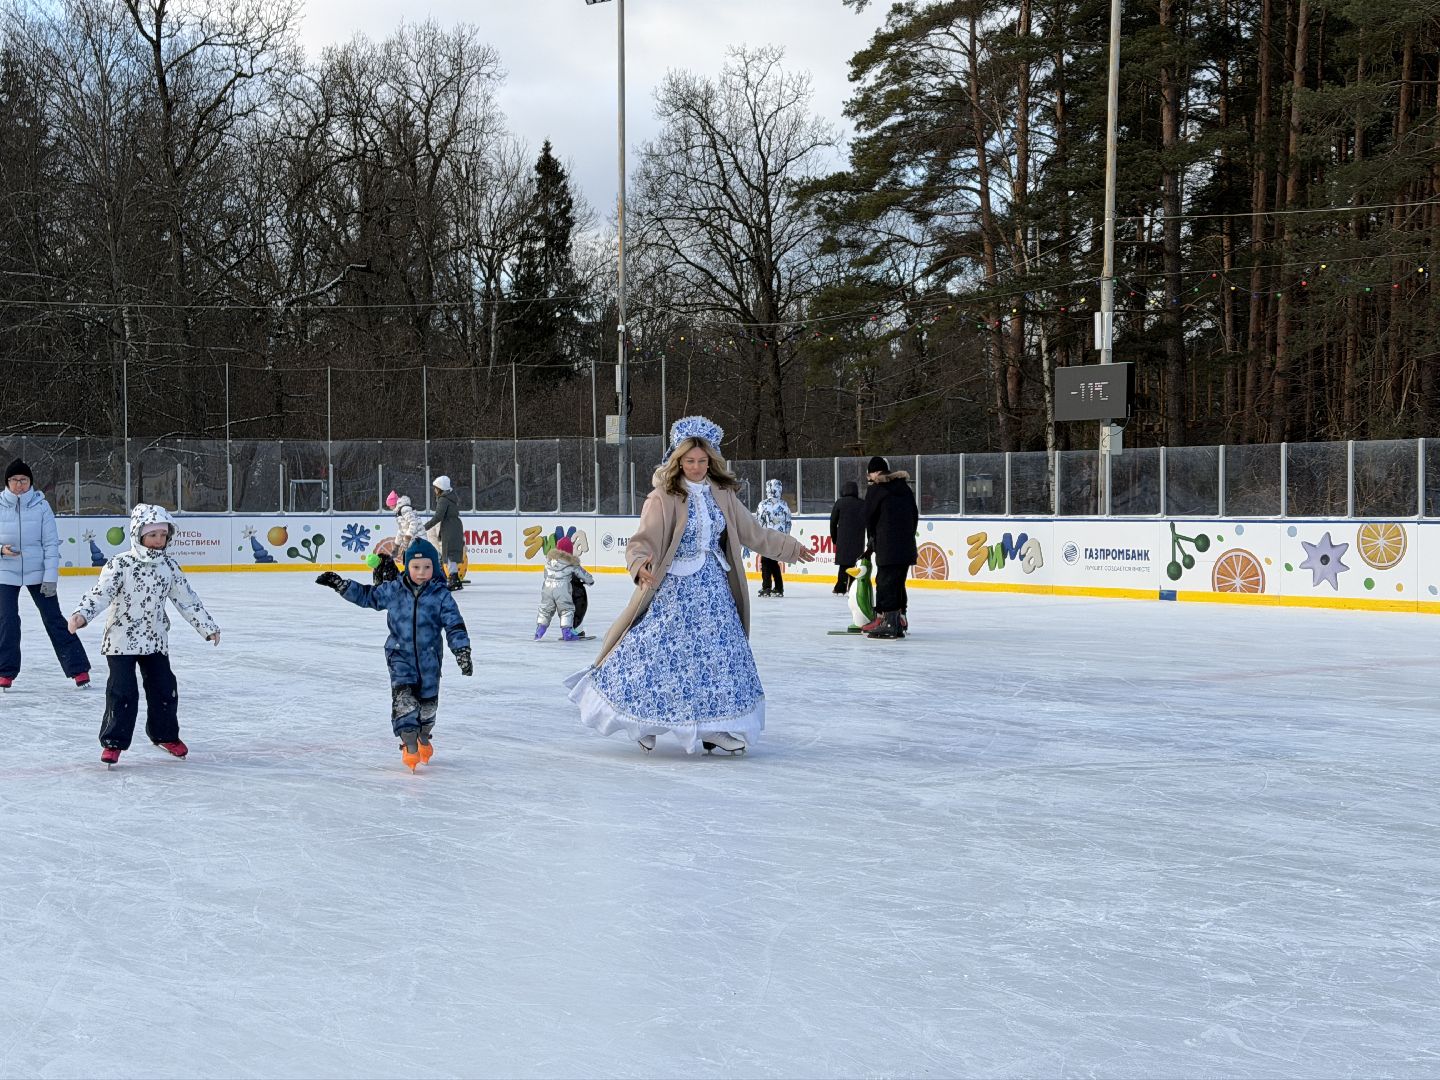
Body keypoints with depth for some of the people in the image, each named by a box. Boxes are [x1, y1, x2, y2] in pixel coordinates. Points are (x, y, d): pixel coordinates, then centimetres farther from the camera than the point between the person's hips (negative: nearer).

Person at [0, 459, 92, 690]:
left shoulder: (41, 506, -7)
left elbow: (51, 544, -6)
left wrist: (50, 577, -11)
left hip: (38, 573, -1)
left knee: (54, 620, 0)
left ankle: (78, 669, 4)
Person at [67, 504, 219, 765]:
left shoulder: (170, 567, 1)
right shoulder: (120, 564, -13)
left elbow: (187, 599, 9)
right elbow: (100, 593, -21)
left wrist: (208, 627, 12)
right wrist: (82, 615, -38)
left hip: (155, 640, 5)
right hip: (122, 640, -5)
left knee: (164, 689, 9)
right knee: (122, 692, -8)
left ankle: (165, 735, 29)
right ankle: (113, 742, 5)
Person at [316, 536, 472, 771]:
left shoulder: (440, 595, -8)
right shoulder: (393, 590, -3)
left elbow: (454, 625, -10)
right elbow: (367, 595, 9)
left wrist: (462, 652, -19)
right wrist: (340, 584, 3)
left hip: (428, 657, 0)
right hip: (400, 655, 0)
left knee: (428, 702, 13)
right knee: (404, 698, -16)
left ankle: (423, 736, 39)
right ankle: (408, 744, -15)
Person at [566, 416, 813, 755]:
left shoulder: (722, 495, 5)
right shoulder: (663, 498, -10)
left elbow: (752, 534, 17)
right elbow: (643, 541, -18)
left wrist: (790, 548, 22)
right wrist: (641, 564, -39)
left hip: (715, 590, 5)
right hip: (674, 590, -5)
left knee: (720, 655, 5)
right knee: (655, 652, -7)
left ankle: (714, 730, 16)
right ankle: (643, 723, 13)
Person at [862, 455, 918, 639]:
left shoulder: (875, 489, -4)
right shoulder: (904, 487, 15)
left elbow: (869, 519, 1)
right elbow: (915, 514, 16)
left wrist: (874, 538, 17)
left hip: (888, 548, -7)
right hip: (907, 546, 7)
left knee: (886, 582, -4)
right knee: (898, 582, 15)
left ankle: (887, 622, -8)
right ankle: (899, 619, 18)